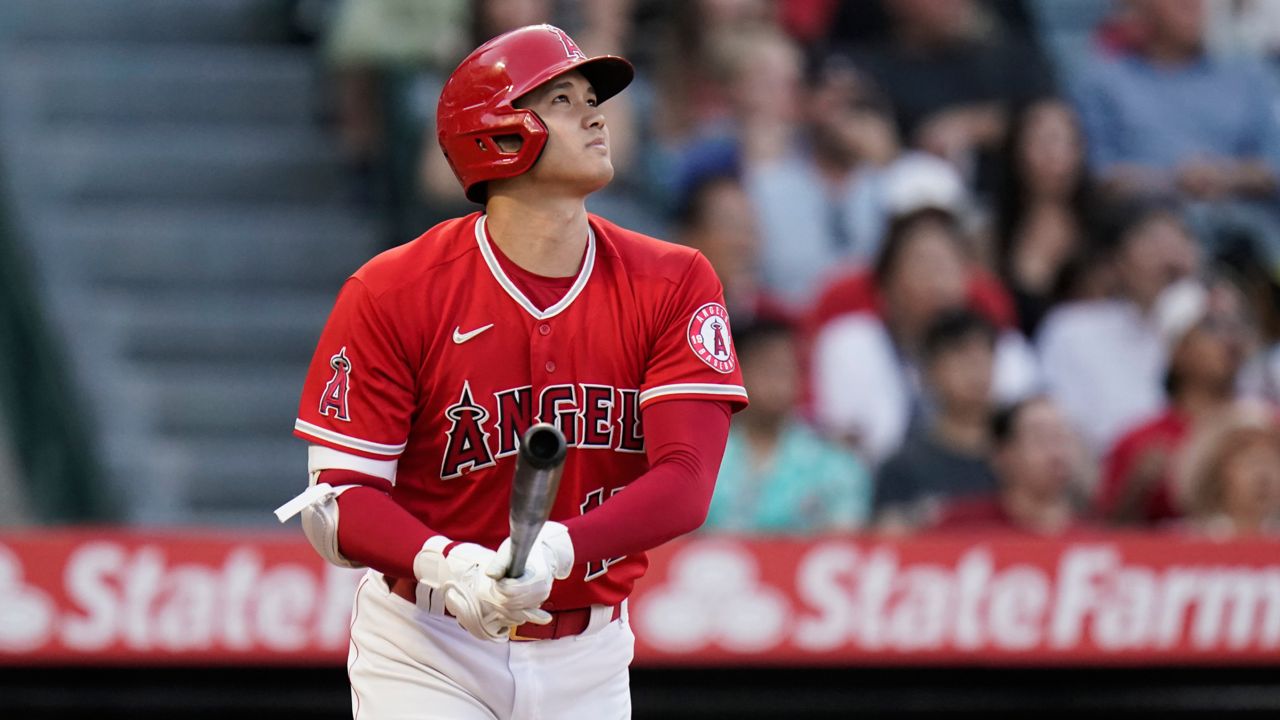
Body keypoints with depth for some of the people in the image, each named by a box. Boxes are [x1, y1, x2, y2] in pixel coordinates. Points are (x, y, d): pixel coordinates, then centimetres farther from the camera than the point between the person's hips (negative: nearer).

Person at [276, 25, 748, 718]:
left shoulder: (673, 288, -4)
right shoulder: (393, 294, -11)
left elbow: (685, 484, -15)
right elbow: (338, 497, -13)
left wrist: (555, 550, -33)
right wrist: (444, 565, -33)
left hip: (586, 660, 3)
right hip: (427, 652, -3)